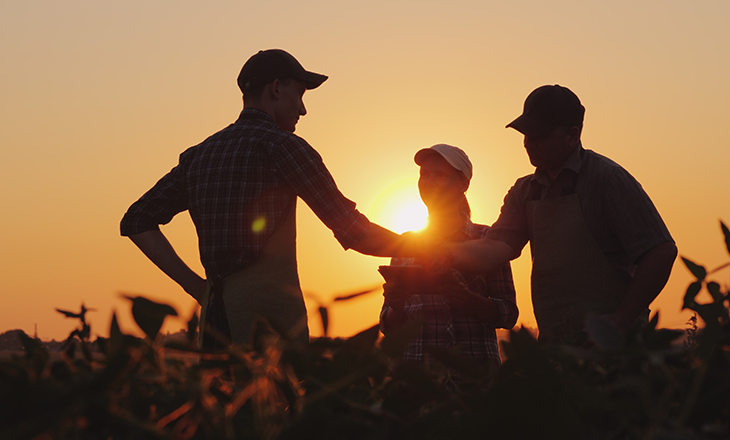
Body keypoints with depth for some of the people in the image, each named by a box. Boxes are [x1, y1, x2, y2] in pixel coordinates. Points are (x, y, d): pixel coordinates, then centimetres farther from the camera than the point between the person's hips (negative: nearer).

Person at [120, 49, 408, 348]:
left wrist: (194, 284, 12)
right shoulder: (281, 145, -5)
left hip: (216, 314, 7)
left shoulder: (198, 155, 16)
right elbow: (353, 232, -8)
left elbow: (136, 221, 17)